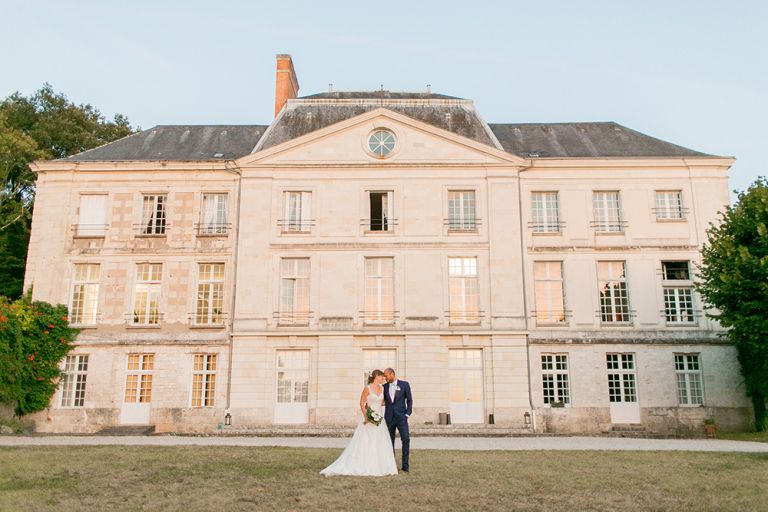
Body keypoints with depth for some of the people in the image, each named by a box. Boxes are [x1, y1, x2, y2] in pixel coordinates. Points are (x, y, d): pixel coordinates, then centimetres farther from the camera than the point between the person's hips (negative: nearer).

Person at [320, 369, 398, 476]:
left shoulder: (382, 388, 9)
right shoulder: (367, 388, -10)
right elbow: (362, 404, -10)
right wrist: (366, 416, -19)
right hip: (369, 418, -7)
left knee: (380, 443, 5)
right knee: (364, 443, -4)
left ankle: (377, 466, 11)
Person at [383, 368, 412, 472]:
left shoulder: (404, 384, -1)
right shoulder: (384, 387, 7)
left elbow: (409, 400, 1)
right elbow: (383, 401, 13)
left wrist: (407, 414, -6)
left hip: (401, 417, -3)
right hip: (389, 418, 3)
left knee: (406, 439, -10)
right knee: (390, 441, 6)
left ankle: (405, 465, -2)